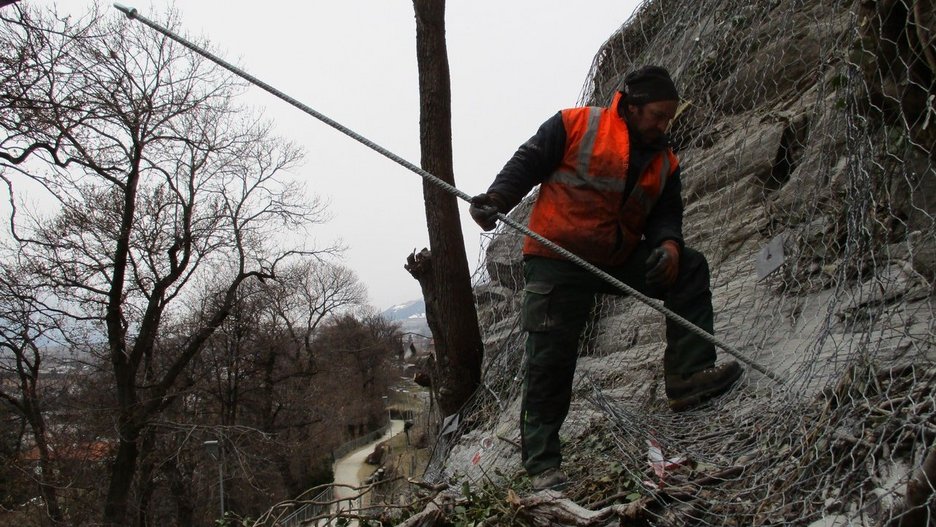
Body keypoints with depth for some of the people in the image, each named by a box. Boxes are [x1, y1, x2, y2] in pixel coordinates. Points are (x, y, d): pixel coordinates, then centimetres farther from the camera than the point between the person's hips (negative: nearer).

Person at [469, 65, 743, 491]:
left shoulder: (664, 161, 12)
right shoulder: (574, 125, -3)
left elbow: (666, 215, 7)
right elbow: (526, 164, -3)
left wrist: (668, 243, -16)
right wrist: (495, 200, -21)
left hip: (621, 262, 5)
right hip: (557, 261, -5)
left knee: (688, 268, -7)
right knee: (550, 360, -7)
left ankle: (688, 375, -6)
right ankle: (541, 461, 5)